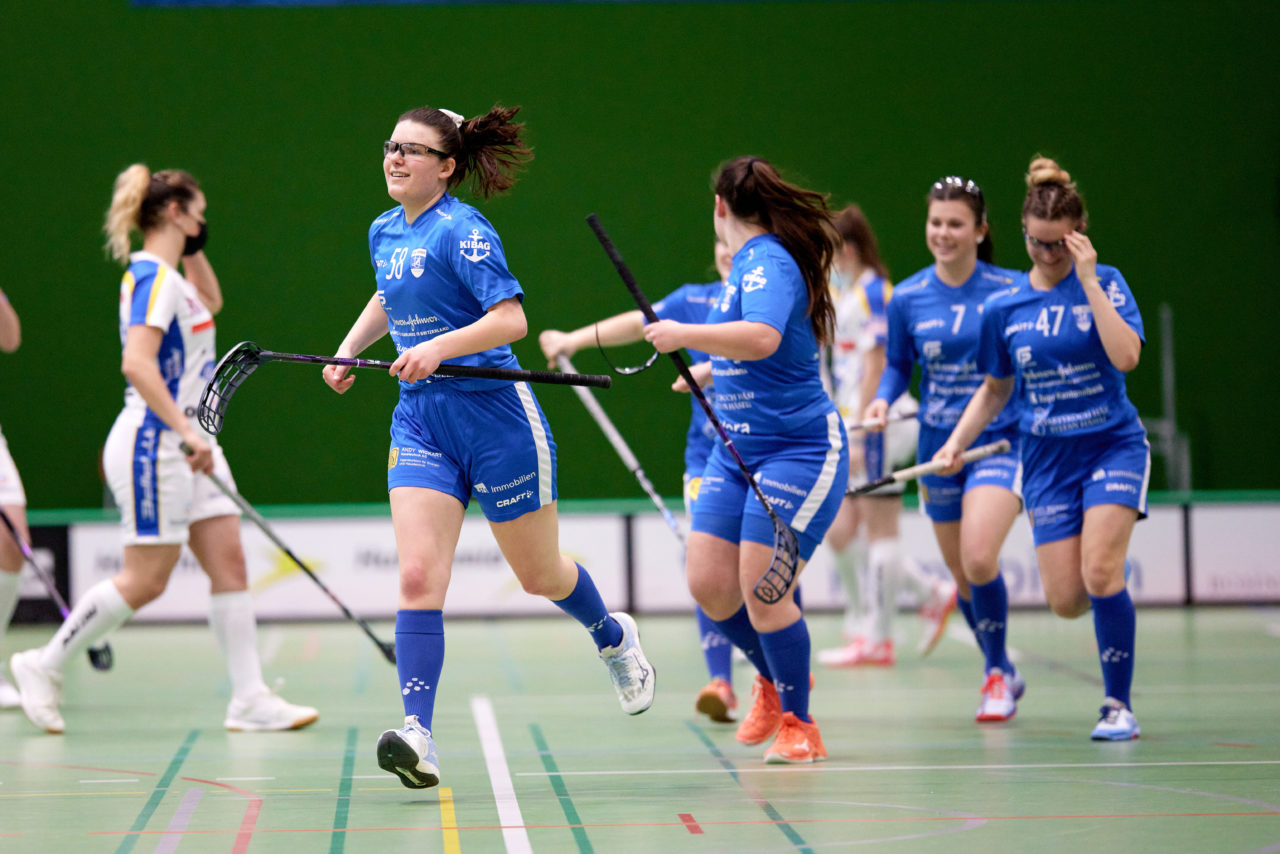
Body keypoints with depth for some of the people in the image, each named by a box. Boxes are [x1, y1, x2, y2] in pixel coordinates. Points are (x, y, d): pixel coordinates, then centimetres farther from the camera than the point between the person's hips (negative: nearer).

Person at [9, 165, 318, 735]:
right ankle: (45, 666, 8)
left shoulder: (170, 277, 14)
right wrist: (185, 431, -30)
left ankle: (250, 698, 1)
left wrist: (195, 250, 22)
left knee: (230, 565, 2)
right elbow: (137, 363, -26)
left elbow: (211, 304, 37)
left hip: (188, 446, 10)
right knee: (145, 580, -5)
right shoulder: (152, 277, -15)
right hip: (154, 446, -10)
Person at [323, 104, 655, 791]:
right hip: (420, 419, 6)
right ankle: (417, 735, -20)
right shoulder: (384, 232, 9)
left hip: (493, 416, -6)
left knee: (541, 577, 11)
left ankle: (613, 637, 44)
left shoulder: (462, 232, -15)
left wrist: (439, 348, -33)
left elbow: (511, 318, -23)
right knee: (418, 577, -13)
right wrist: (348, 349, 17)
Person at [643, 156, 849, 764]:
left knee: (762, 591, -12)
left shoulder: (768, 263, -16)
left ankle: (798, 724, 5)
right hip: (737, 450, 9)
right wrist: (711, 370, 42)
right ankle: (773, 677, 27)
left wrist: (686, 336, -36)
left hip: (800, 448, -9)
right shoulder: (746, 265, 13)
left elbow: (762, 339, -36)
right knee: (709, 584, 1)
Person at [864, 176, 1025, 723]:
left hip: (1000, 440, -4)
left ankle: (997, 673, -2)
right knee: (962, 575, 12)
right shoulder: (907, 298, 1)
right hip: (938, 446, 4)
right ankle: (1003, 676, 35)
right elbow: (897, 364, 12)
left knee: (979, 559, -23)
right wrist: (883, 400, -7)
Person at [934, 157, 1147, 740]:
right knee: (1066, 601, -4)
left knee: (1100, 573, -21)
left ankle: (1118, 705, -6)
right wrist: (956, 442, 4)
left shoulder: (1104, 283, -5)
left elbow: (1126, 356, -21)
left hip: (1113, 445, -3)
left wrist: (1089, 282, -21)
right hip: (1047, 456, 3)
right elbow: (995, 389, 16)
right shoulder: (1004, 308, 3)